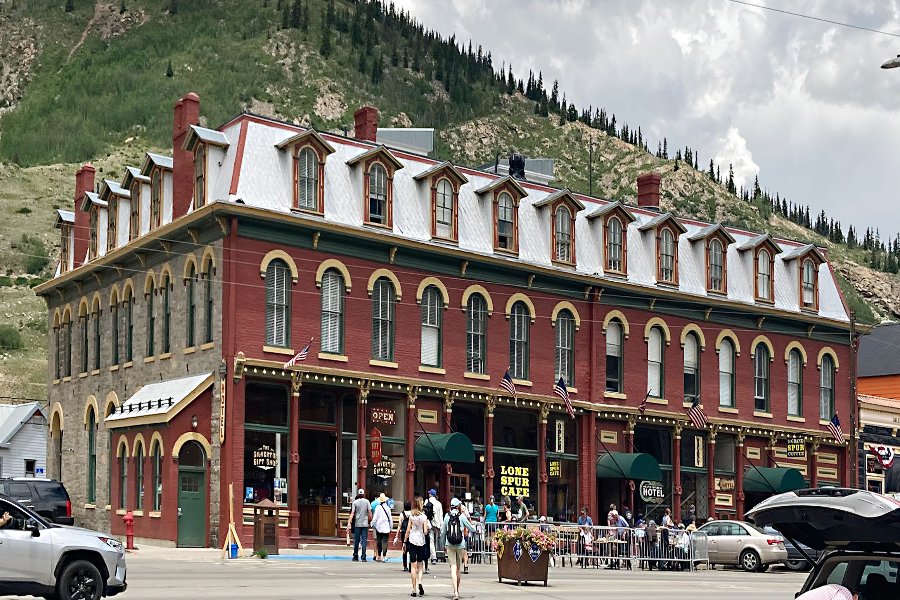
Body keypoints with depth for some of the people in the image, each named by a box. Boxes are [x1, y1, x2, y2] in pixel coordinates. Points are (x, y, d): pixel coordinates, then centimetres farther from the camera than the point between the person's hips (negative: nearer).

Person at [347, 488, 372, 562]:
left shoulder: (355, 502, 0)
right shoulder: (367, 502, 0)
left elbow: (352, 513, -3)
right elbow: (370, 512, -1)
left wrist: (349, 523, -2)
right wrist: (370, 520, 12)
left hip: (357, 524, 0)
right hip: (365, 524, 0)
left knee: (356, 540, 9)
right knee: (364, 540, 0)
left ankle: (355, 556, 13)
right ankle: (363, 557, -5)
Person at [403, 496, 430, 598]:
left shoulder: (411, 515, -3)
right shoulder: (424, 516, -5)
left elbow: (408, 530, -2)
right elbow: (425, 532, -8)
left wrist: (405, 541, 6)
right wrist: (428, 526, 11)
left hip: (412, 540, 0)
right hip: (421, 541, 0)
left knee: (413, 565, 3)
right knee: (420, 565, 13)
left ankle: (414, 589, 2)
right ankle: (420, 582, -12)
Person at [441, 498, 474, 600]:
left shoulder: (447, 516, 1)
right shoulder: (462, 516, -4)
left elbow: (443, 532, 7)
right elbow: (471, 529, 1)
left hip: (450, 545, 0)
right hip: (460, 545, 0)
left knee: (453, 567, -4)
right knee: (458, 568, 14)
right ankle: (457, 590, 28)